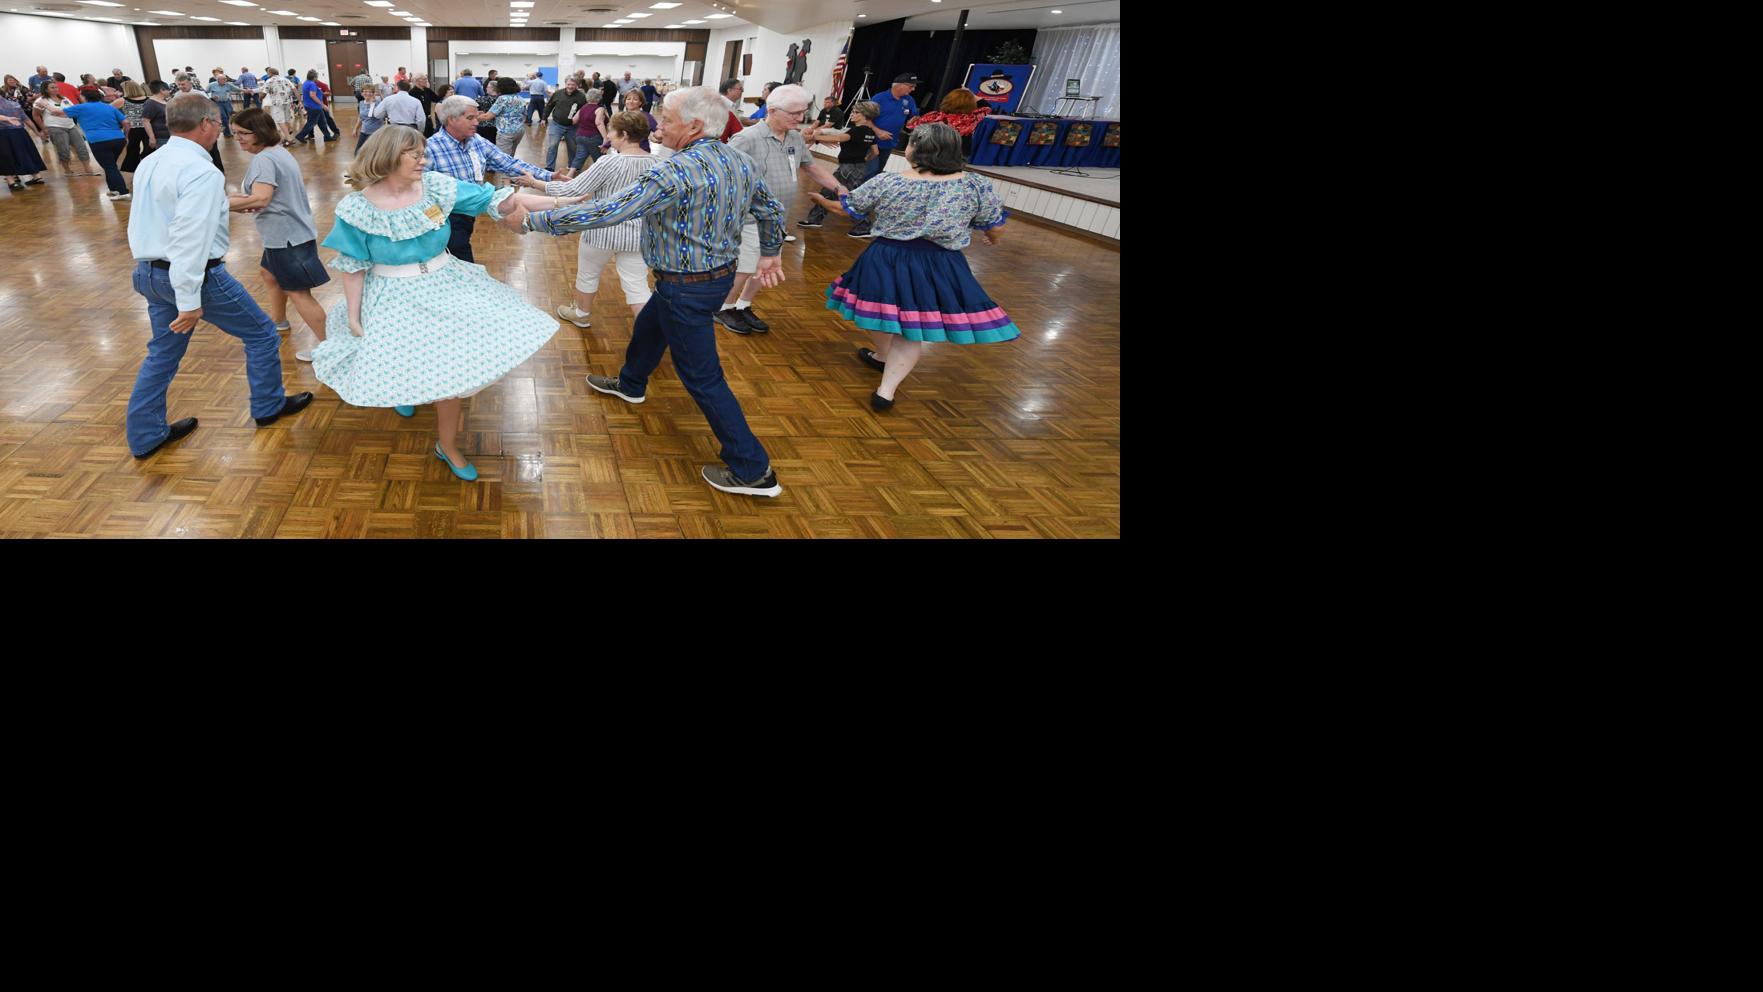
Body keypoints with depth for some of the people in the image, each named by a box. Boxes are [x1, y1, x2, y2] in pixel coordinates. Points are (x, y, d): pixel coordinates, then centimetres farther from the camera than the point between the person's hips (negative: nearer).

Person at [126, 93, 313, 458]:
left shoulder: (149, 164, 7)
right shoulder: (200, 172, -21)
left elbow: (154, 219, 18)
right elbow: (190, 239, -26)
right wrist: (189, 300, -25)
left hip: (149, 271, 9)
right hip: (193, 274, -9)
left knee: (163, 351, 18)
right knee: (261, 333, 12)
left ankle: (145, 435, 25)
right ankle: (268, 407, 26)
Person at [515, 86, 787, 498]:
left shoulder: (678, 171, -27)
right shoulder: (741, 162, -1)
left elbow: (606, 211, -28)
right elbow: (771, 210, 13)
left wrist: (533, 220, -19)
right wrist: (771, 253, 32)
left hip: (685, 287, -9)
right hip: (721, 273, 9)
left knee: (702, 377, -1)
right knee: (648, 326, 32)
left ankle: (753, 471, 4)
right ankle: (630, 384, 61)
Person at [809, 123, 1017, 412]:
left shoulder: (886, 182, -10)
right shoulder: (978, 185, -10)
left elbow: (848, 207, 4)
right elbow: (993, 227, 3)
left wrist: (823, 200, 24)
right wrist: (992, 238, 26)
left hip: (885, 260, 0)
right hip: (940, 267, 0)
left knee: (883, 310, 27)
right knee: (912, 332, 11)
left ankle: (884, 356, 49)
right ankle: (887, 390, 5)